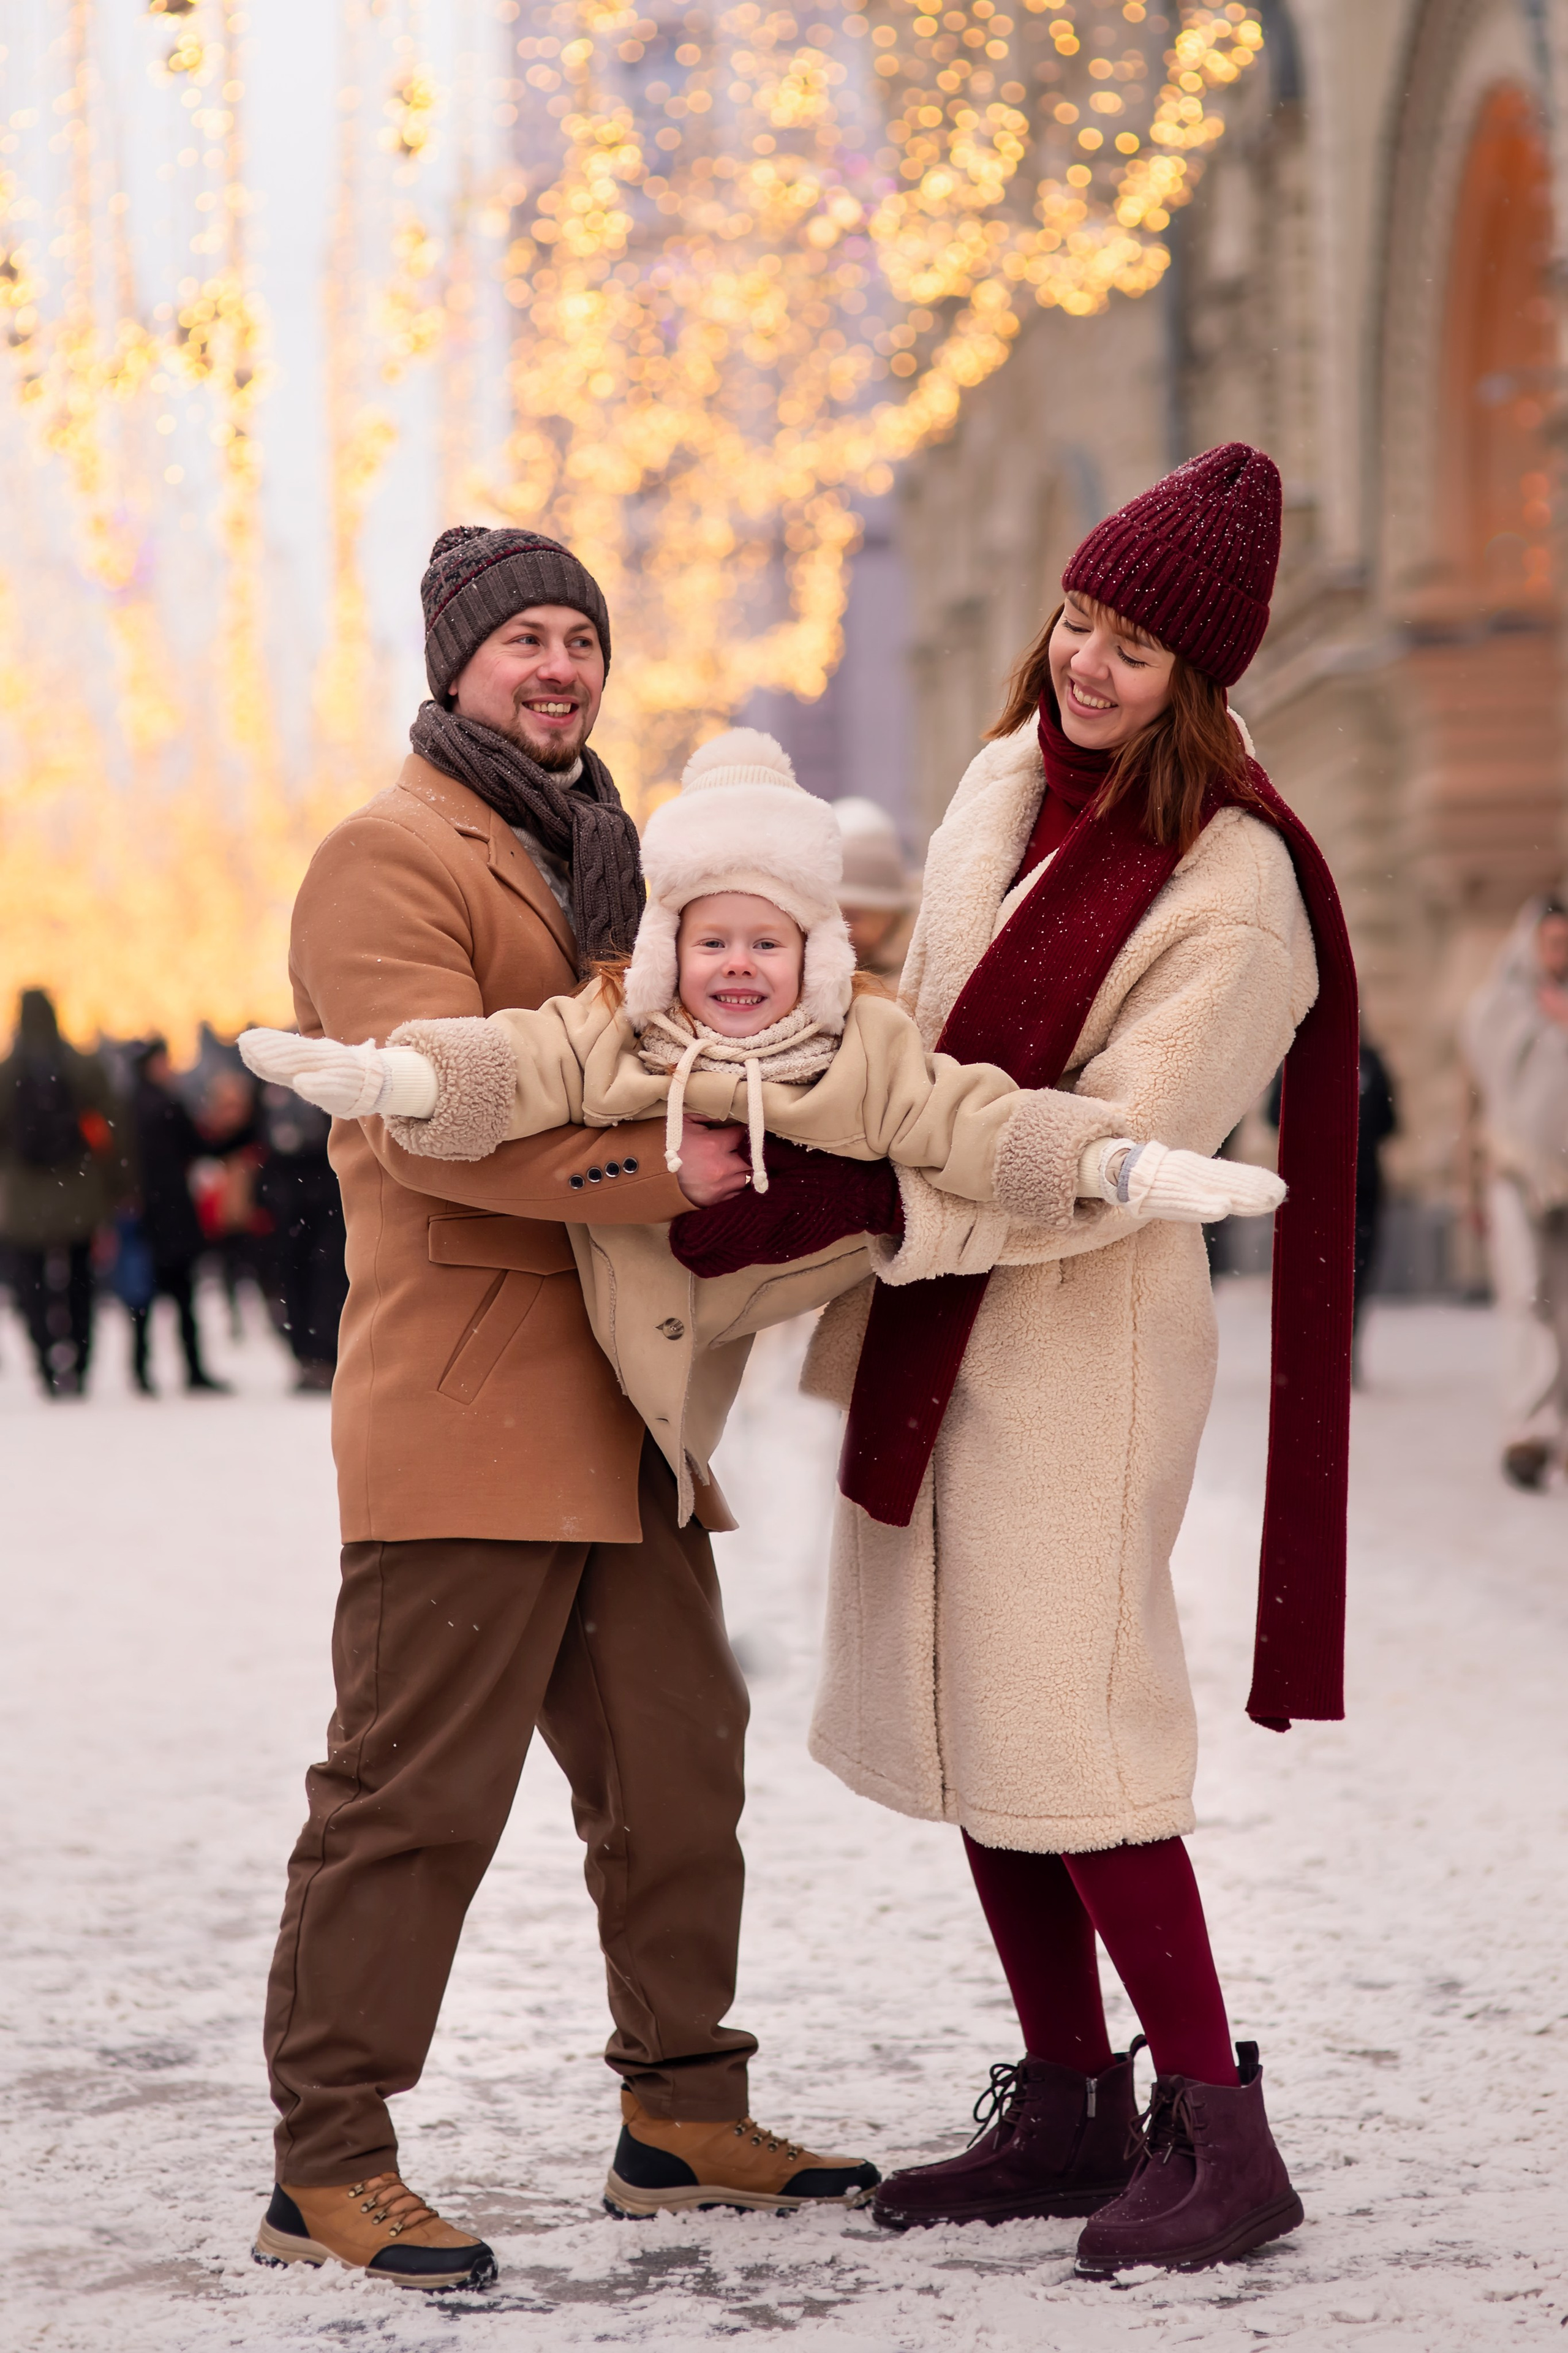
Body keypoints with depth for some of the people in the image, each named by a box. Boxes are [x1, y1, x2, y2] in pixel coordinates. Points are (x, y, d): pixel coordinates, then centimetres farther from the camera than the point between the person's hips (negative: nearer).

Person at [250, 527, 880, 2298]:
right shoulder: (390, 861, -6)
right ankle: (325, 2167, -1)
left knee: (677, 1768, 12)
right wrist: (660, 1169, -25)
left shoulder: (603, 865, 24)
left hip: (623, 1408, 9)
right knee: (415, 1790, -7)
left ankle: (683, 2110, 24)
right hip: (465, 1404, -9)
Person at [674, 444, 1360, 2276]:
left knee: (1060, 1729, -9)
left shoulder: (1233, 888, -16)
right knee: (960, 1714, 11)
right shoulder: (1006, 780, 7)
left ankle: (1218, 2140, 0)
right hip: (934, 1321, 8)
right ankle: (1067, 2113, 21)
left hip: (1081, 1336, -8)